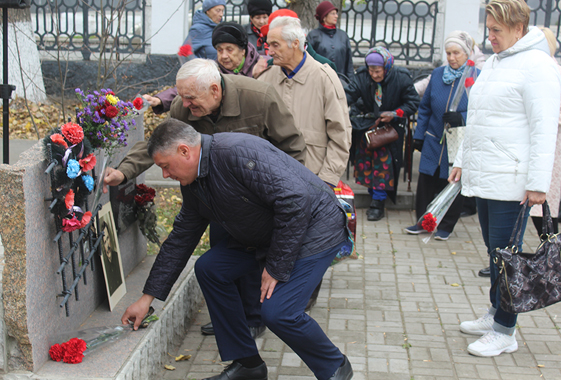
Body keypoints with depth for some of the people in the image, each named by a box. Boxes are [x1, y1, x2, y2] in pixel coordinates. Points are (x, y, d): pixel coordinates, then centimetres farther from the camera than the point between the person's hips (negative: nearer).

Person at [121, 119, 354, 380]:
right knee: (209, 268, 2)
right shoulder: (193, 185, 5)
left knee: (277, 311, -22)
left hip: (313, 227, -10)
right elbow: (180, 240, 14)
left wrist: (276, 266, -24)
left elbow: (295, 199, -31)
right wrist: (148, 297, 15)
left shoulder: (237, 152, -27)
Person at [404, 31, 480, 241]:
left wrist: (462, 118, -24)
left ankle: (446, 226, 24)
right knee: (426, 182, 7)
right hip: (434, 141, 4)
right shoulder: (438, 74, 5)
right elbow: (425, 108, 13)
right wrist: (419, 135, 11)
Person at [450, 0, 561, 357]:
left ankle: (505, 332, 9)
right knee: (495, 252, 17)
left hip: (511, 182, -9)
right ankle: (496, 314, 30)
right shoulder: (494, 62, 17)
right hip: (483, 178, 9)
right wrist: (463, 161, 24)